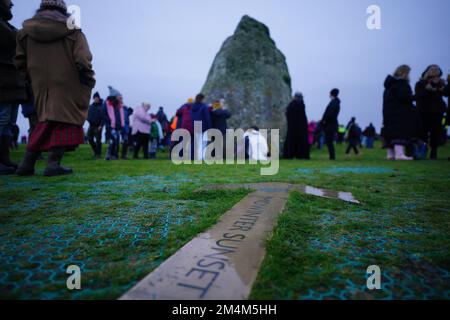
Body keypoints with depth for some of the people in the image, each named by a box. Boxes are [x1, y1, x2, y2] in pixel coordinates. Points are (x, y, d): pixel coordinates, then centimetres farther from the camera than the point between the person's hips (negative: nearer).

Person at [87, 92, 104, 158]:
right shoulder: (91, 106, 12)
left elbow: (103, 117, -9)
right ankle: (95, 151, 24)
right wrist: (89, 120, 0)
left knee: (98, 140, -5)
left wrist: (101, 125, -15)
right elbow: (88, 115, 18)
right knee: (90, 139, 6)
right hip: (91, 125, 6)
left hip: (98, 126, -6)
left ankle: (98, 154, 2)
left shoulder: (102, 106, -4)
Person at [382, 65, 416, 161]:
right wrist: (414, 97, -4)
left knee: (391, 132, 10)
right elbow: (404, 96, -21)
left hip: (388, 112, 9)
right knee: (401, 132, -13)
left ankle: (390, 154, 14)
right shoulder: (402, 83, -9)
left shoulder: (390, 83, 18)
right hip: (400, 113, -9)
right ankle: (399, 153, -22)